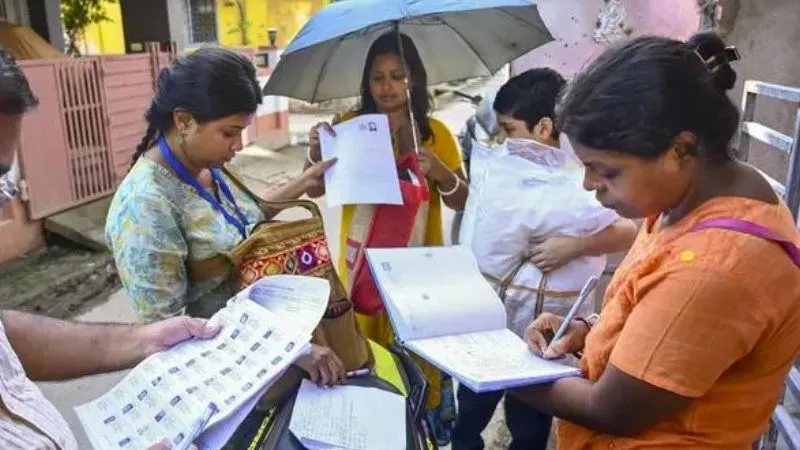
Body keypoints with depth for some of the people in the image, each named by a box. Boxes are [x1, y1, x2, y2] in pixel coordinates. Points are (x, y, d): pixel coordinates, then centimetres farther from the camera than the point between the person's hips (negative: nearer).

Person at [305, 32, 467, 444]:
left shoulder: (435, 132, -1)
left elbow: (462, 200, -4)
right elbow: (315, 189, -2)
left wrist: (437, 170, -22)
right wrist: (315, 152, -21)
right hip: (362, 260, 1)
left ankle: (425, 419, 29)